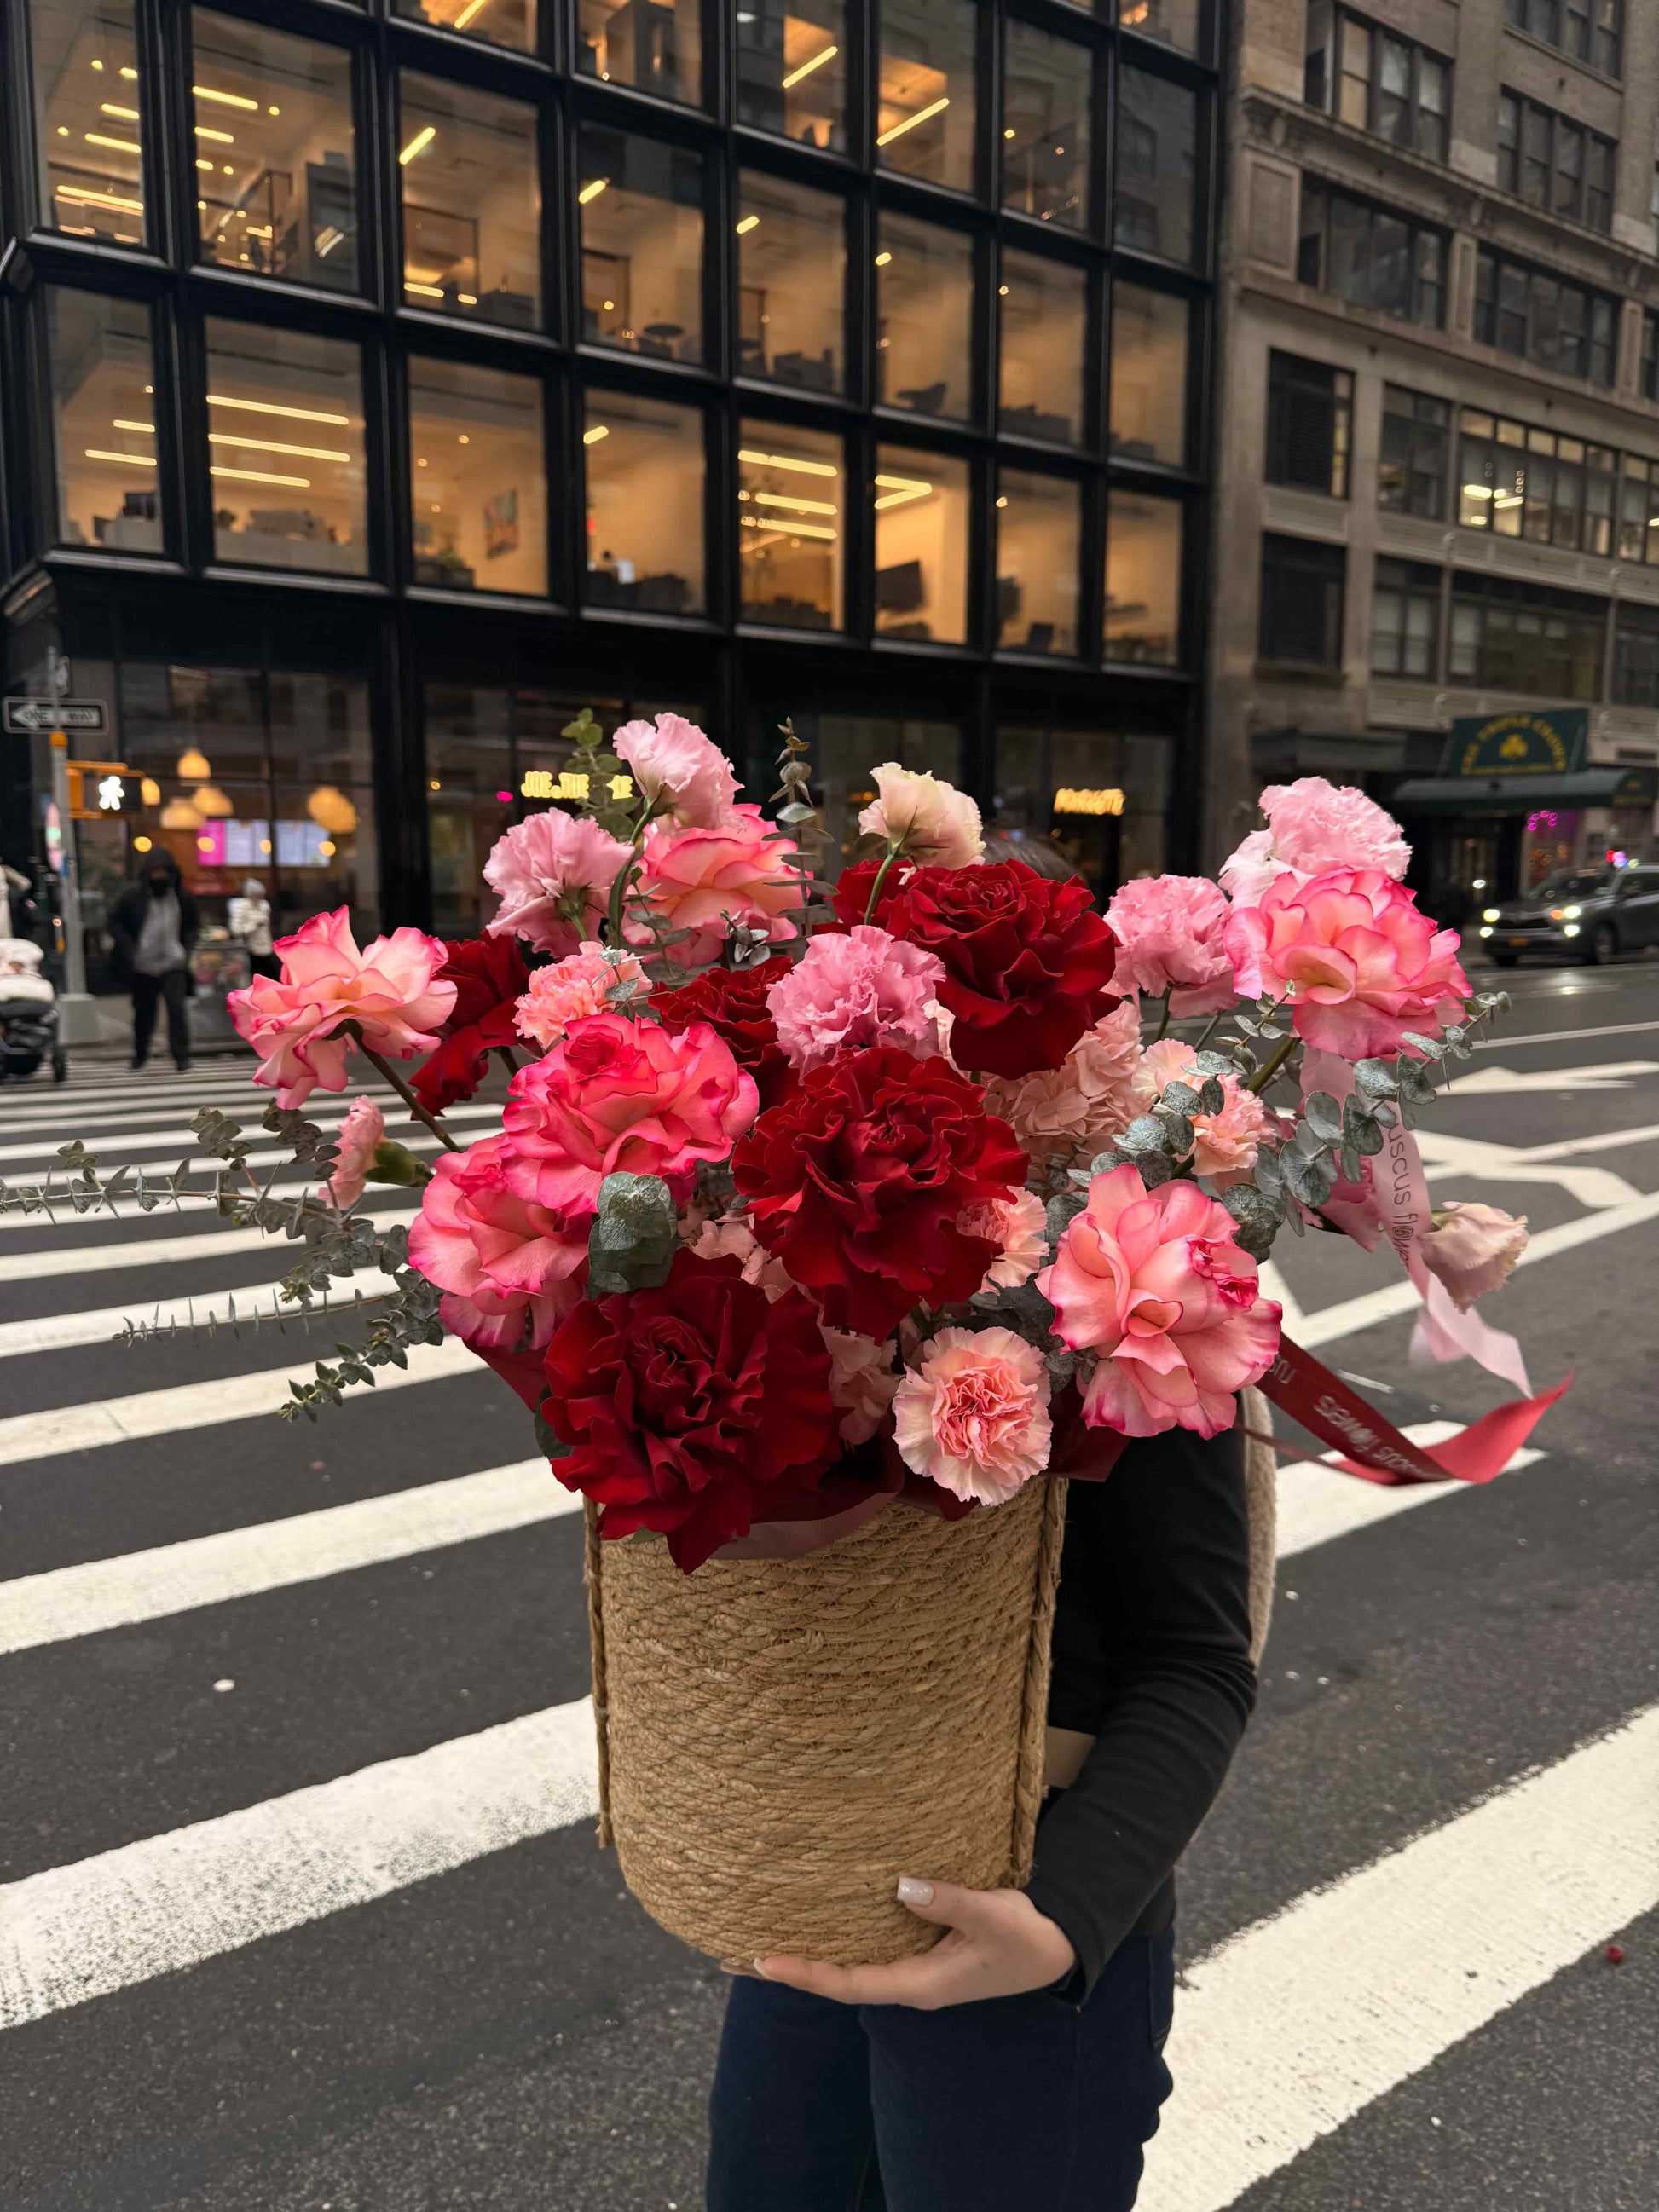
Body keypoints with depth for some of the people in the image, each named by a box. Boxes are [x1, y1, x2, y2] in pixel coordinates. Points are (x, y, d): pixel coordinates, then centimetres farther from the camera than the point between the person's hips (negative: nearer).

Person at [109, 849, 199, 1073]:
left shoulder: (182, 897, 2)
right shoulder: (133, 895, -3)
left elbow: (193, 926, 15)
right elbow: (115, 924, 3)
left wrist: (186, 949, -1)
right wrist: (130, 950, -11)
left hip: (173, 964, 0)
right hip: (142, 965, 0)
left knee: (176, 1007, -14)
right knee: (143, 1010, 10)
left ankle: (181, 1055, -6)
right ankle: (140, 1053, 31)